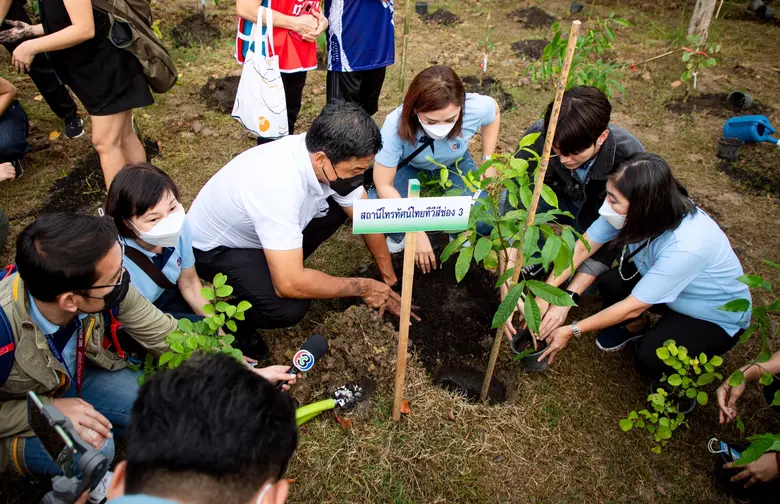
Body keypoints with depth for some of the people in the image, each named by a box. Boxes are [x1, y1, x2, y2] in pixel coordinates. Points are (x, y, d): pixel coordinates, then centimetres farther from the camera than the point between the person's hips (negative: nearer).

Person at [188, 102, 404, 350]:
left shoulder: (330, 155, -19)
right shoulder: (278, 185, -41)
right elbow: (289, 285, -39)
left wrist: (389, 280, 0)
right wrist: (362, 287, -25)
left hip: (254, 229, 7)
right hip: (214, 247, -7)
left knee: (336, 207, -5)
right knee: (290, 307, -27)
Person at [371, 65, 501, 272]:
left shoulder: (476, 108, -35)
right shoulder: (396, 126, -39)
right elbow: (384, 185, -29)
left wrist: (488, 161, -6)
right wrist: (417, 231, -32)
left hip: (455, 163, 1)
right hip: (409, 165, -1)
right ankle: (398, 235, 8)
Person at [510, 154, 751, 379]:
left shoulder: (685, 245, -40)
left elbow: (633, 307, -31)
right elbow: (582, 247, -16)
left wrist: (571, 331, -22)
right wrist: (544, 296, -23)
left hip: (719, 316, -5)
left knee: (649, 358, -28)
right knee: (610, 282, -20)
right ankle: (633, 327, 12)